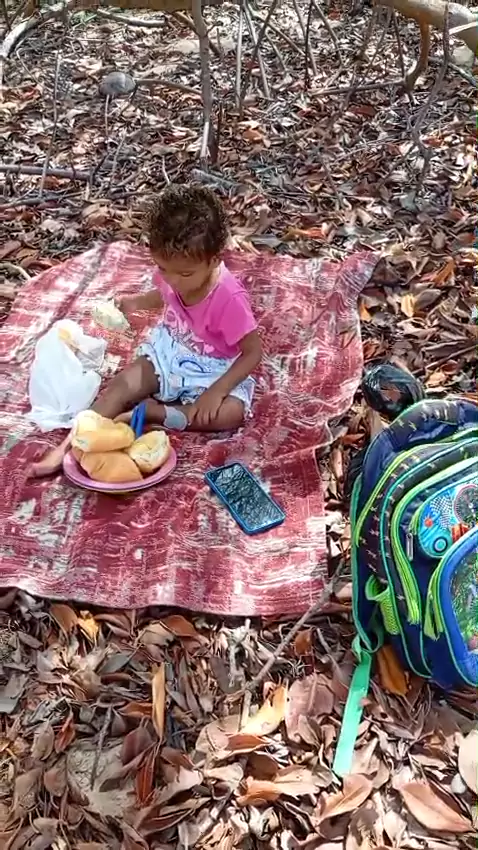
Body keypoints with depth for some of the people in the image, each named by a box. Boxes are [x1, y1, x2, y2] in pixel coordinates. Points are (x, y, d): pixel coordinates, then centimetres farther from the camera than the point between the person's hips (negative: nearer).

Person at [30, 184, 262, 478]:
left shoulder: (230, 298, -30)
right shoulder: (172, 271, -14)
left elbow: (253, 352, -22)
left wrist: (217, 390, -29)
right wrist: (136, 302, 1)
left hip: (213, 371, -4)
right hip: (169, 354, 4)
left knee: (232, 412, -31)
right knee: (119, 387, -15)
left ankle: (152, 412, -24)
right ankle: (68, 447, -17)